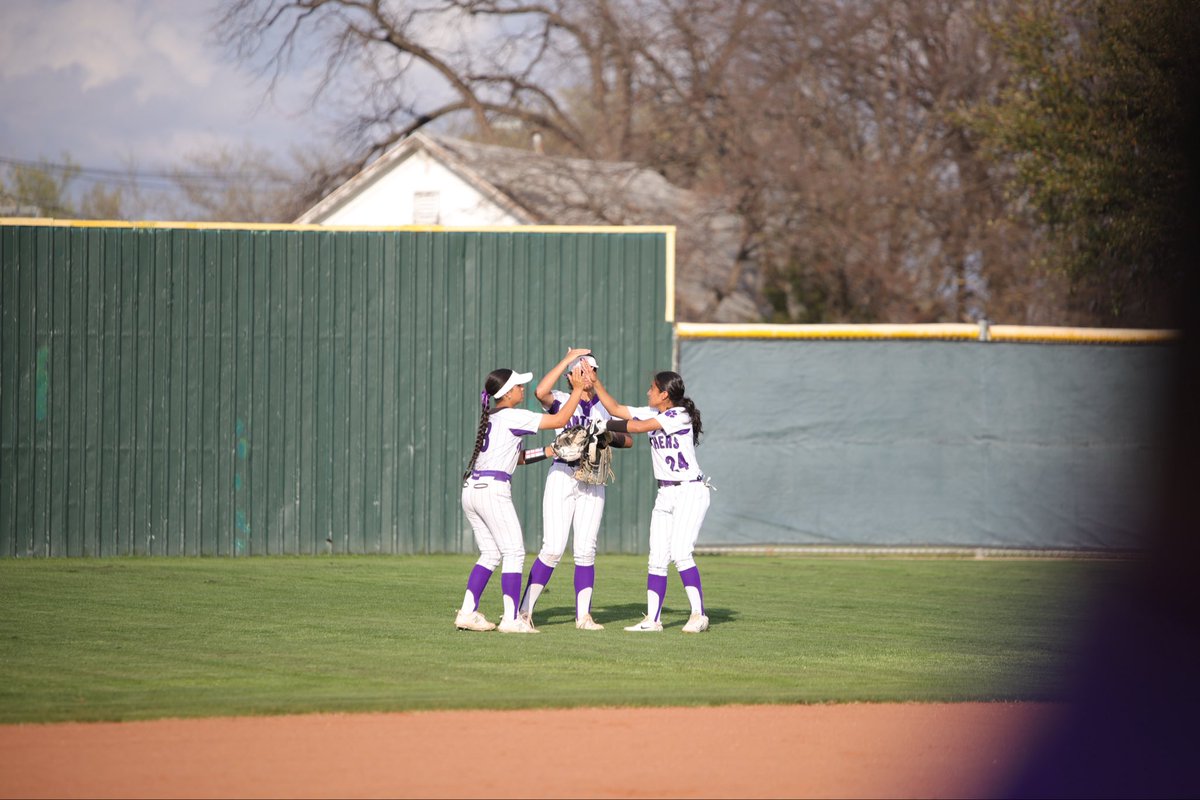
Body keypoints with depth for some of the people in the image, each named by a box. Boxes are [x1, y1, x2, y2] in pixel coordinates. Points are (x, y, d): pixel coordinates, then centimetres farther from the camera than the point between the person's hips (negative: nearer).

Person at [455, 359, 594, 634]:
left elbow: (518, 457, 25)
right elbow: (560, 420, -9)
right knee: (514, 552, -3)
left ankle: (468, 612, 8)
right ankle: (511, 619, -8)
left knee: (491, 554, 14)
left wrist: (552, 451, 21)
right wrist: (578, 389, -1)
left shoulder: (491, 417, 19)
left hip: (471, 488, 9)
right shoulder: (512, 416, -7)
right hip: (493, 490, -9)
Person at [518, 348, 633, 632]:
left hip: (593, 481, 4)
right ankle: (525, 610, -6)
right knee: (553, 549, -11)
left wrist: (610, 437, -9)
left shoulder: (605, 407, 16)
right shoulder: (561, 401, 2)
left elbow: (628, 440, 14)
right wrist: (567, 359, -14)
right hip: (562, 477, -4)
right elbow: (541, 391, -21)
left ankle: (583, 616, 4)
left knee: (586, 551, 3)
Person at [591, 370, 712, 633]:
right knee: (657, 558, 3)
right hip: (665, 494, 8)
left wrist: (605, 425, -15)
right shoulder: (652, 414, 9)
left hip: (690, 492, -8)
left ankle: (699, 615, -17)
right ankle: (653, 619, 3)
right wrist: (594, 382, 9)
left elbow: (638, 426, -23)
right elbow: (616, 409, 13)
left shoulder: (680, 416, -15)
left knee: (680, 553, -19)